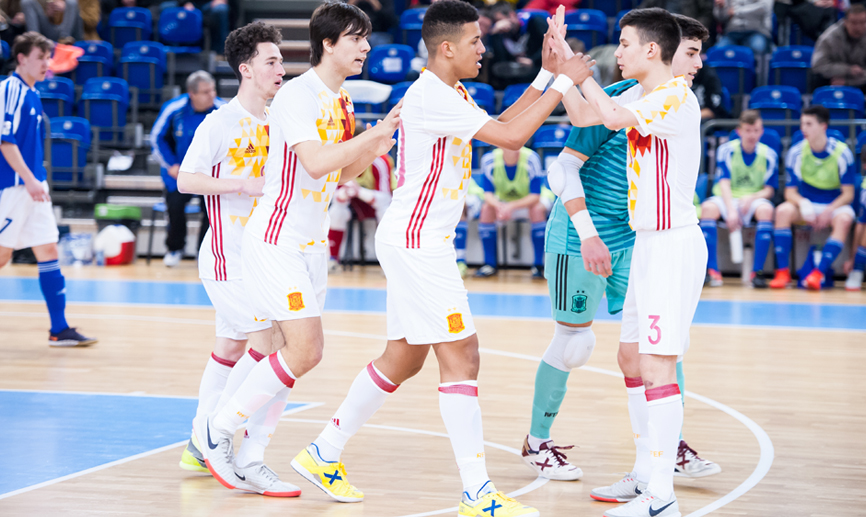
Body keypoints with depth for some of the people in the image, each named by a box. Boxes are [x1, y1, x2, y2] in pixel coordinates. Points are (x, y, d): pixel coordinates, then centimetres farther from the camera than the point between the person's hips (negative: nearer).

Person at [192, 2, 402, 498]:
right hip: (277, 239, -9)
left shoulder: (341, 102, 12)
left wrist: (374, 150, 2)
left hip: (312, 242, 9)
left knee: (299, 353, 6)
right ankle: (218, 427, 0)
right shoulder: (298, 94, -15)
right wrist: (375, 133, -23)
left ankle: (248, 458, 13)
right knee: (304, 350, -14)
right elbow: (316, 162, -27)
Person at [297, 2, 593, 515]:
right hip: (416, 242, -11)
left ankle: (324, 453, 25)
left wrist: (546, 75, 11)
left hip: (420, 242, 11)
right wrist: (564, 83, -16)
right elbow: (511, 137, -23)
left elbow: (501, 124, 19)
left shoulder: (451, 94, 13)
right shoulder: (430, 96, -19)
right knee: (462, 356, -10)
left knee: (404, 358, 16)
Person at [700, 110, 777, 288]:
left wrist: (752, 198, -25)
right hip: (728, 199, 0)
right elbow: (724, 183, -13)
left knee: (766, 209, -35)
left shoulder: (769, 155, -2)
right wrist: (731, 210, -29)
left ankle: (758, 271, -33)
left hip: (755, 199, 0)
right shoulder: (726, 150, -4)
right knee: (708, 207, -32)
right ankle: (712, 270, -34)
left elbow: (769, 189, -3)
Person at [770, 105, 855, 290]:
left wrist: (828, 211, -27)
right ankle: (782, 272, -29)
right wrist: (803, 204, -29)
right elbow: (790, 192, -5)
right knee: (783, 211, -29)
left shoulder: (842, 153, -12)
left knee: (844, 219, -36)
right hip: (806, 203, 2)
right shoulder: (796, 152, -7)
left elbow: (848, 194, -10)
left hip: (835, 205, -2)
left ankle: (818, 273, -40)